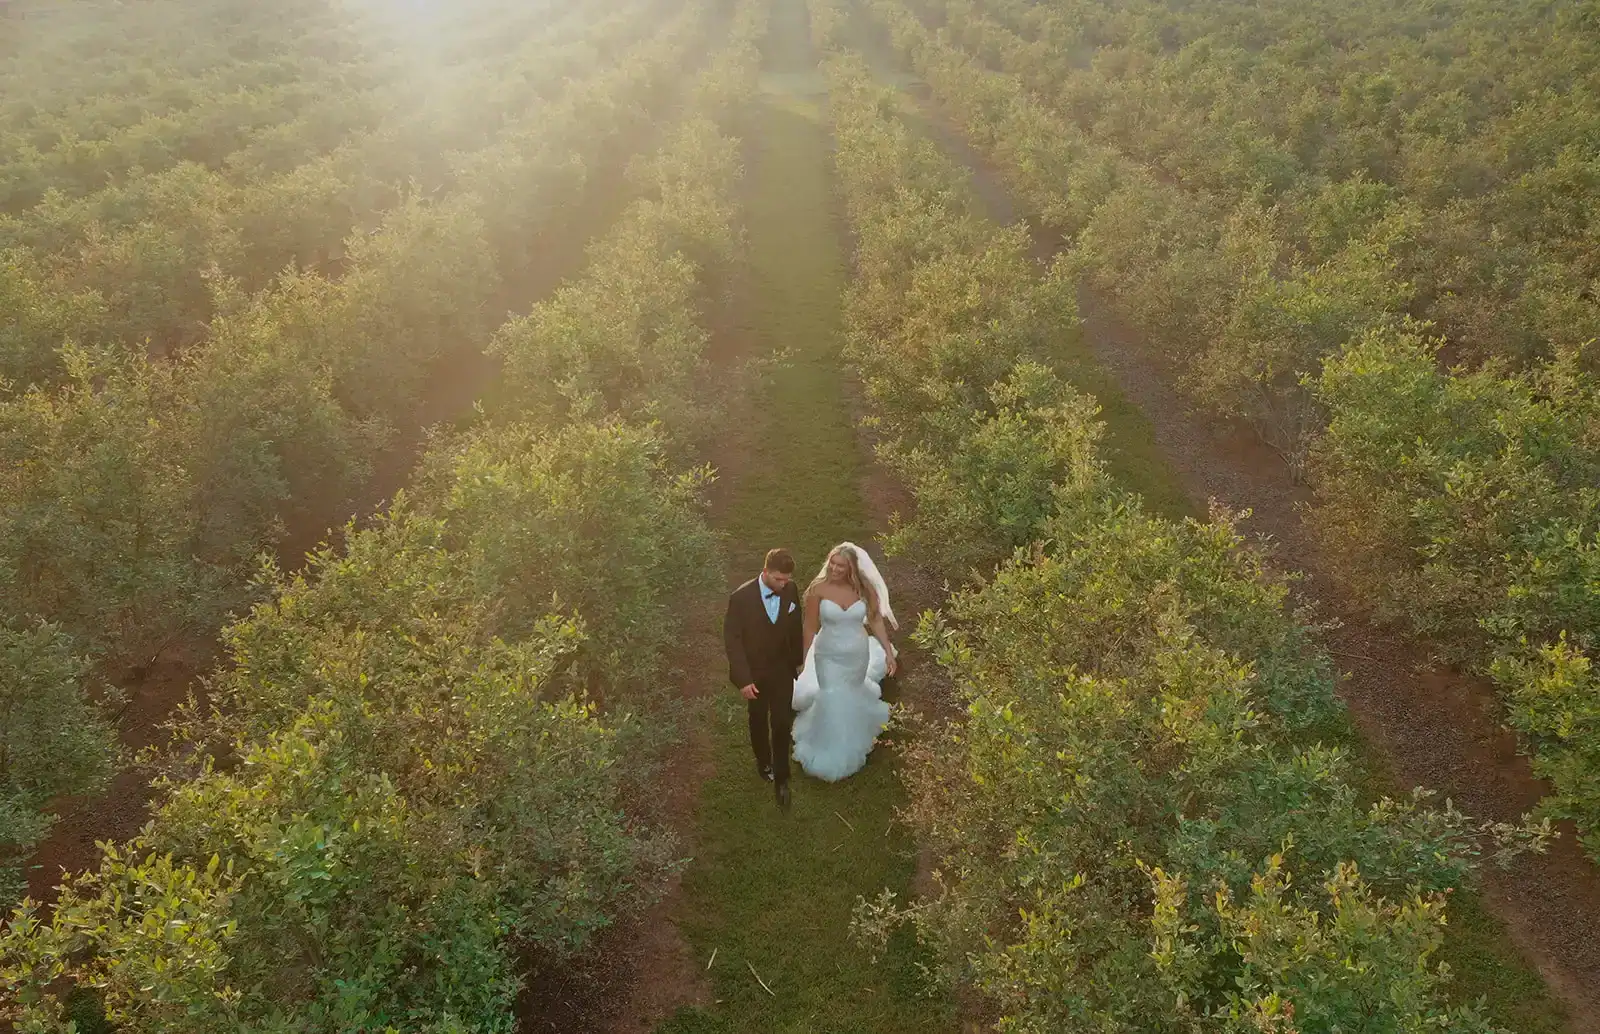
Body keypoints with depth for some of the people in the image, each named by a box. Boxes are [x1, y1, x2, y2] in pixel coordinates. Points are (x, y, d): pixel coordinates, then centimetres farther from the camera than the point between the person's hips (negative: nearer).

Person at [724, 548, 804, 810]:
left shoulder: (790, 590, -15)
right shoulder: (741, 598, -27)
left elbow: (795, 627, 1)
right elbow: (731, 639, -19)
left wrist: (797, 659, 11)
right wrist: (743, 679, -20)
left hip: (782, 671, 2)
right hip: (754, 673, -2)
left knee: (782, 723, 6)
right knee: (758, 721, 21)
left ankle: (780, 779, 24)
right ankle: (763, 760, 49)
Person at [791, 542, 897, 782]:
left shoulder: (865, 589, -16)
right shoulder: (818, 589, -20)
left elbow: (876, 620, -4)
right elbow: (811, 627, -11)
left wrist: (888, 652, -6)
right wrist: (805, 658, -4)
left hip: (858, 654, 2)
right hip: (829, 655, -2)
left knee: (852, 694, 23)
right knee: (833, 699, 1)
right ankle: (831, 752, 27)